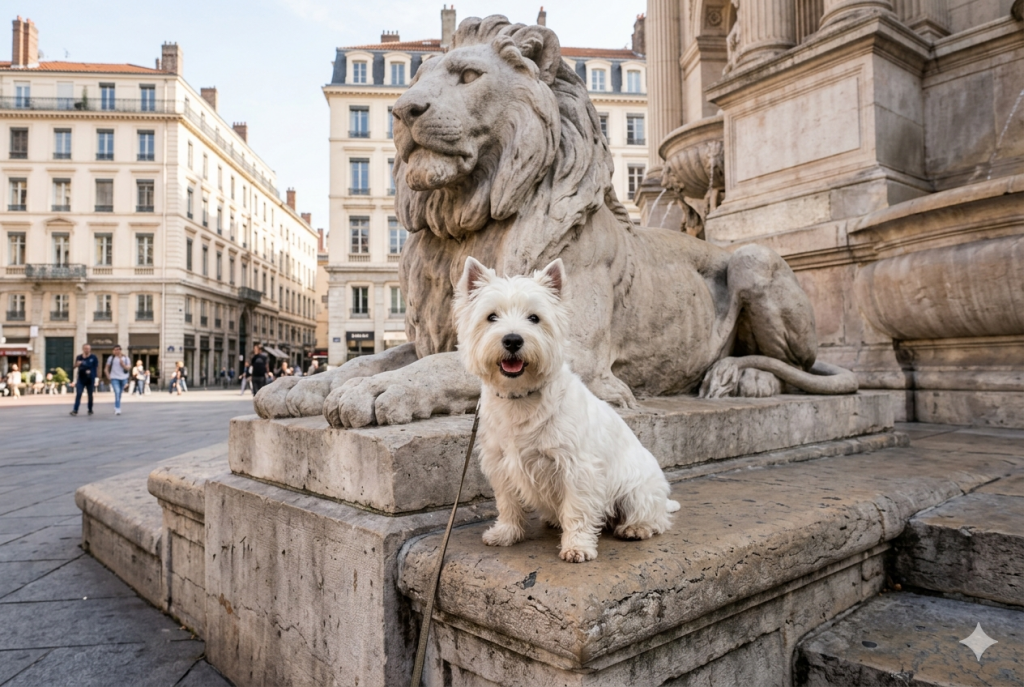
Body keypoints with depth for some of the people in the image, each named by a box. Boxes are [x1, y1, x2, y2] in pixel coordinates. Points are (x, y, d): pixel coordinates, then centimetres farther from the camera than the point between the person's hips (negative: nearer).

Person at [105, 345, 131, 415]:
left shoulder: (125, 358, 2)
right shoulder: (111, 358, 3)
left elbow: (128, 368, -3)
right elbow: (107, 367, 13)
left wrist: (122, 364, -17)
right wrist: (108, 375, 2)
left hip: (123, 378, 2)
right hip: (114, 378, -2)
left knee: (119, 394, 13)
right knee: (117, 392, -19)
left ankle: (115, 408, 31)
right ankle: (117, 409, -23)